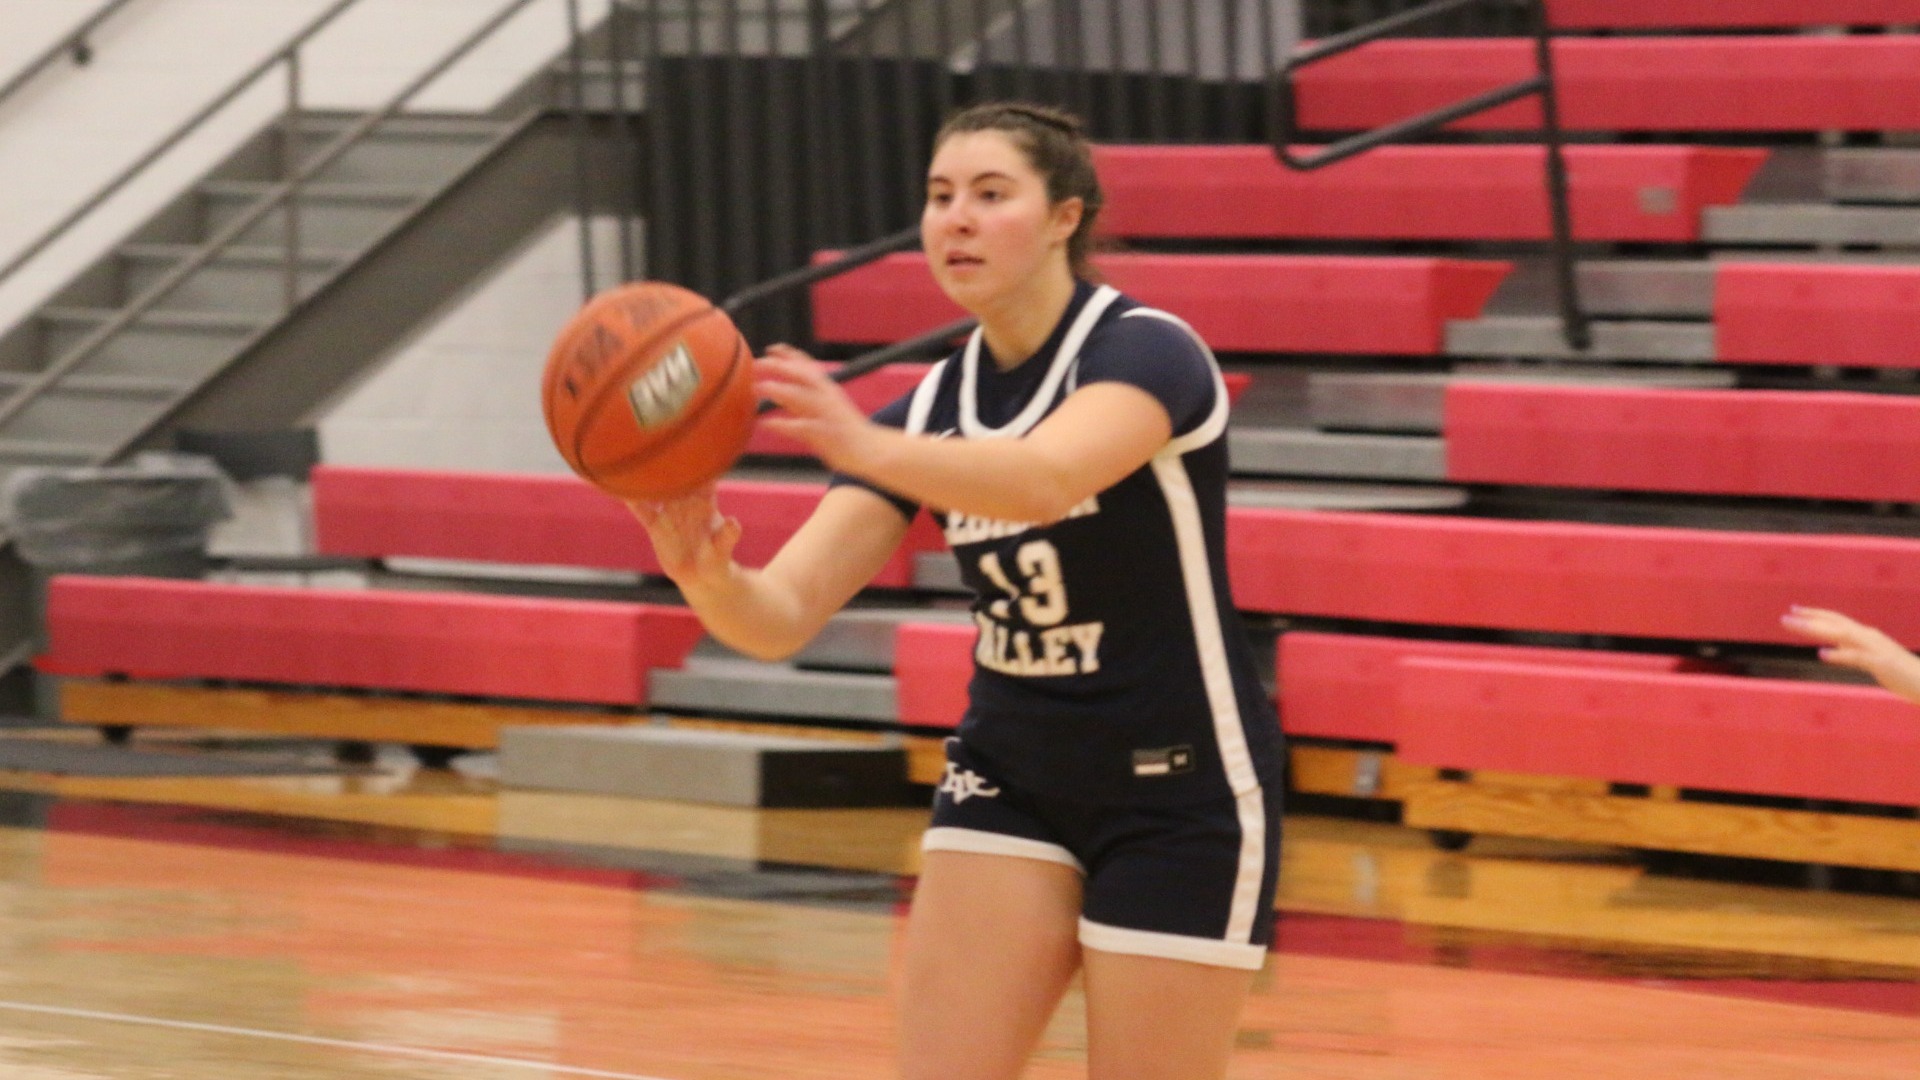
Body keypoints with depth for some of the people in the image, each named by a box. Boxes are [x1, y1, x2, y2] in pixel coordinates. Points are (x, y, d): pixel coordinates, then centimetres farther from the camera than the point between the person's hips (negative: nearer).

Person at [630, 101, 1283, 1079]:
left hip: (1181, 790, -6)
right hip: (1009, 779, 6)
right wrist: (708, 577, -33)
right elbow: (782, 615, -9)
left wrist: (868, 448, -57)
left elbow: (1046, 478, -40)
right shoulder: (930, 408, 1)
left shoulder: (1145, 352, -16)